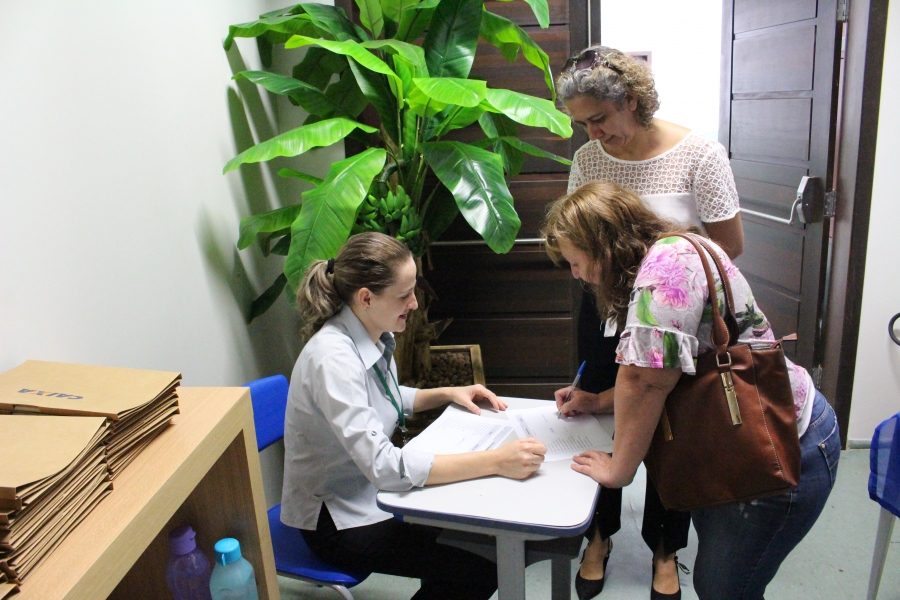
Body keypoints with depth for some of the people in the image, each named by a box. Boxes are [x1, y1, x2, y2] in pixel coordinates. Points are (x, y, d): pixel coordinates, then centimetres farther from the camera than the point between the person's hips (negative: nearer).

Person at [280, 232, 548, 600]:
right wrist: (495, 461, -38)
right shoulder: (332, 358, -30)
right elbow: (382, 464, -37)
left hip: (367, 490, 8)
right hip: (335, 518, -8)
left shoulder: (374, 335, -3)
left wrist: (446, 393, 0)